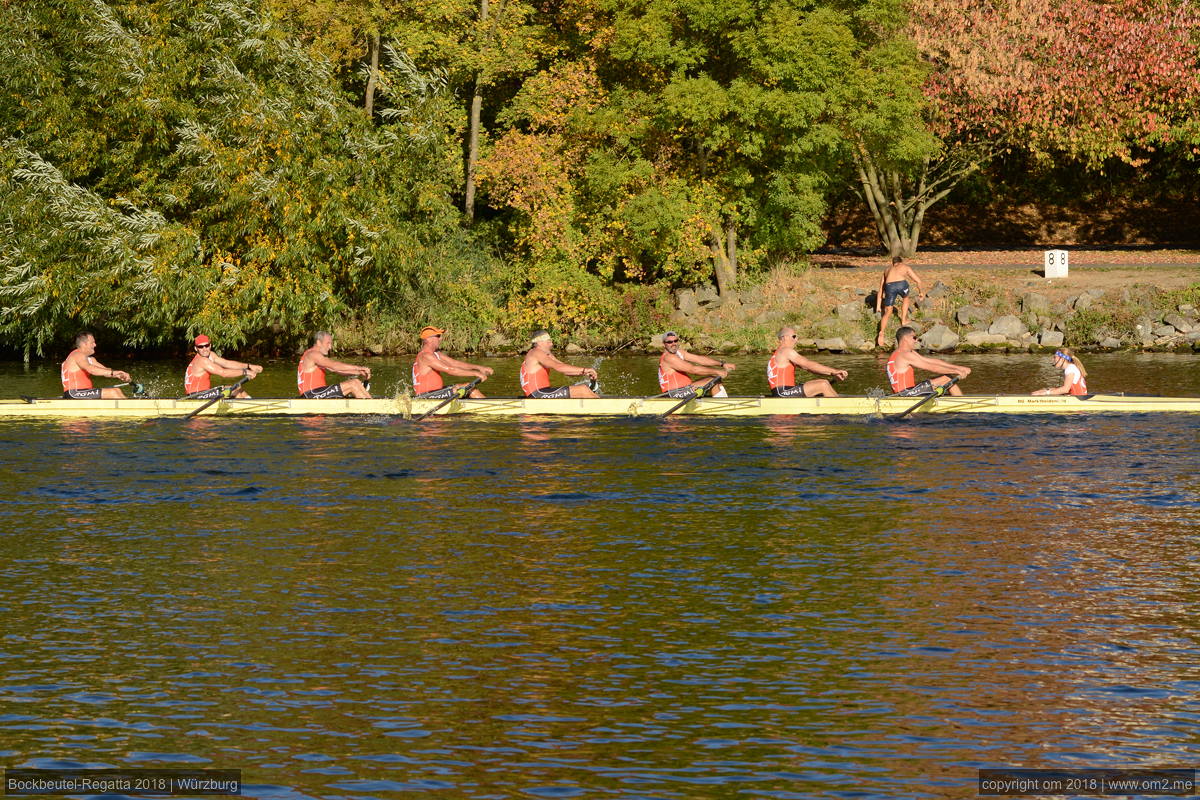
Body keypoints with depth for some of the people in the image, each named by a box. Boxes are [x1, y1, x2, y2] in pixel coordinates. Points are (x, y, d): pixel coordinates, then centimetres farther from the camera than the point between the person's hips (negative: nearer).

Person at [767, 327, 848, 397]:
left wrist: (831, 373, 10)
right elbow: (809, 364, -14)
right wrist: (833, 371, -11)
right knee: (823, 385, -15)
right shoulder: (786, 351, -9)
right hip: (783, 394, -10)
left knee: (824, 383, 10)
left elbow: (805, 366, 19)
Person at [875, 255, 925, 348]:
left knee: (887, 313, 11)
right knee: (905, 298, 35)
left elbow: (880, 291, 37)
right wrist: (920, 291, 49)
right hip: (901, 283, -1)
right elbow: (918, 281, 30)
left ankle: (881, 333, -8)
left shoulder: (887, 270, 37)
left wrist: (878, 306, 41)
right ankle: (903, 320, 37)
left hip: (890, 285, 1)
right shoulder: (905, 267, 32)